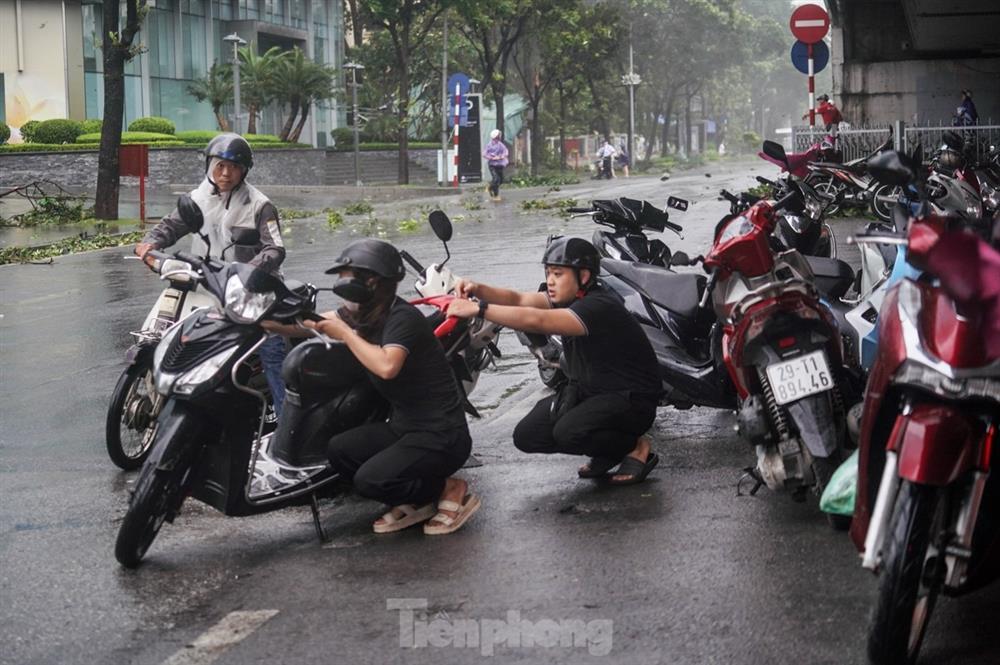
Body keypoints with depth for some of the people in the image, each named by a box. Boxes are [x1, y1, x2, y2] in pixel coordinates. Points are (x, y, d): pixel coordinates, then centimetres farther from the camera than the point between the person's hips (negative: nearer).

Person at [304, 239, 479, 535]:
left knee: (370, 481, -23)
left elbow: (386, 366, -38)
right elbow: (315, 323, 11)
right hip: (404, 427, 9)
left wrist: (345, 333, -25)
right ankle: (414, 502, 8)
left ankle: (450, 489, 0)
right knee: (339, 451, -4)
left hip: (441, 436, -9)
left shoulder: (402, 317, -20)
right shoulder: (364, 315, 6)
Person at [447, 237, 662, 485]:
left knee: (568, 432, -33)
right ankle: (609, 448, 14)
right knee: (526, 436, -2)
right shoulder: (570, 298, 1)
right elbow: (518, 299, -8)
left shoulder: (599, 307, -28)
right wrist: (478, 290, -26)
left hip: (632, 399, -9)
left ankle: (636, 446, -5)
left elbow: (536, 321, -39)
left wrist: (479, 309, -40)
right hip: (588, 391, 9)